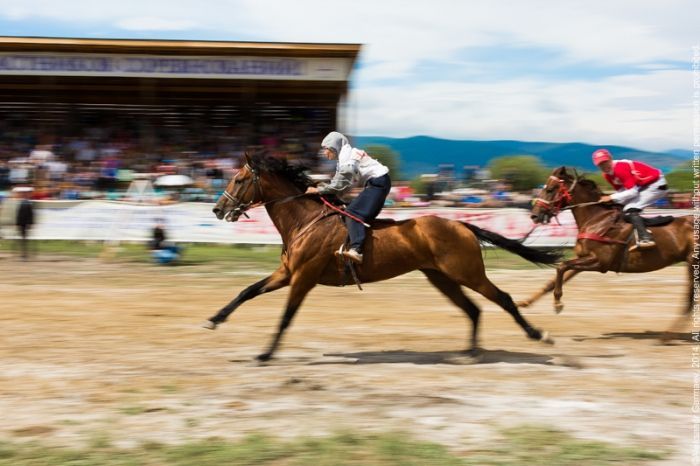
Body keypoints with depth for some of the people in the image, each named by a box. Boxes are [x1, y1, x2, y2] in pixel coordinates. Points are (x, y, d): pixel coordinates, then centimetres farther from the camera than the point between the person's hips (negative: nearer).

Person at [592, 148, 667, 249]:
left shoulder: (620, 168, -25)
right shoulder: (608, 174, 4)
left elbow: (632, 192, -26)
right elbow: (621, 191, 8)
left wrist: (612, 198, -24)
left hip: (656, 185, -10)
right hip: (643, 187, 10)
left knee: (630, 209, -22)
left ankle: (645, 238, -33)